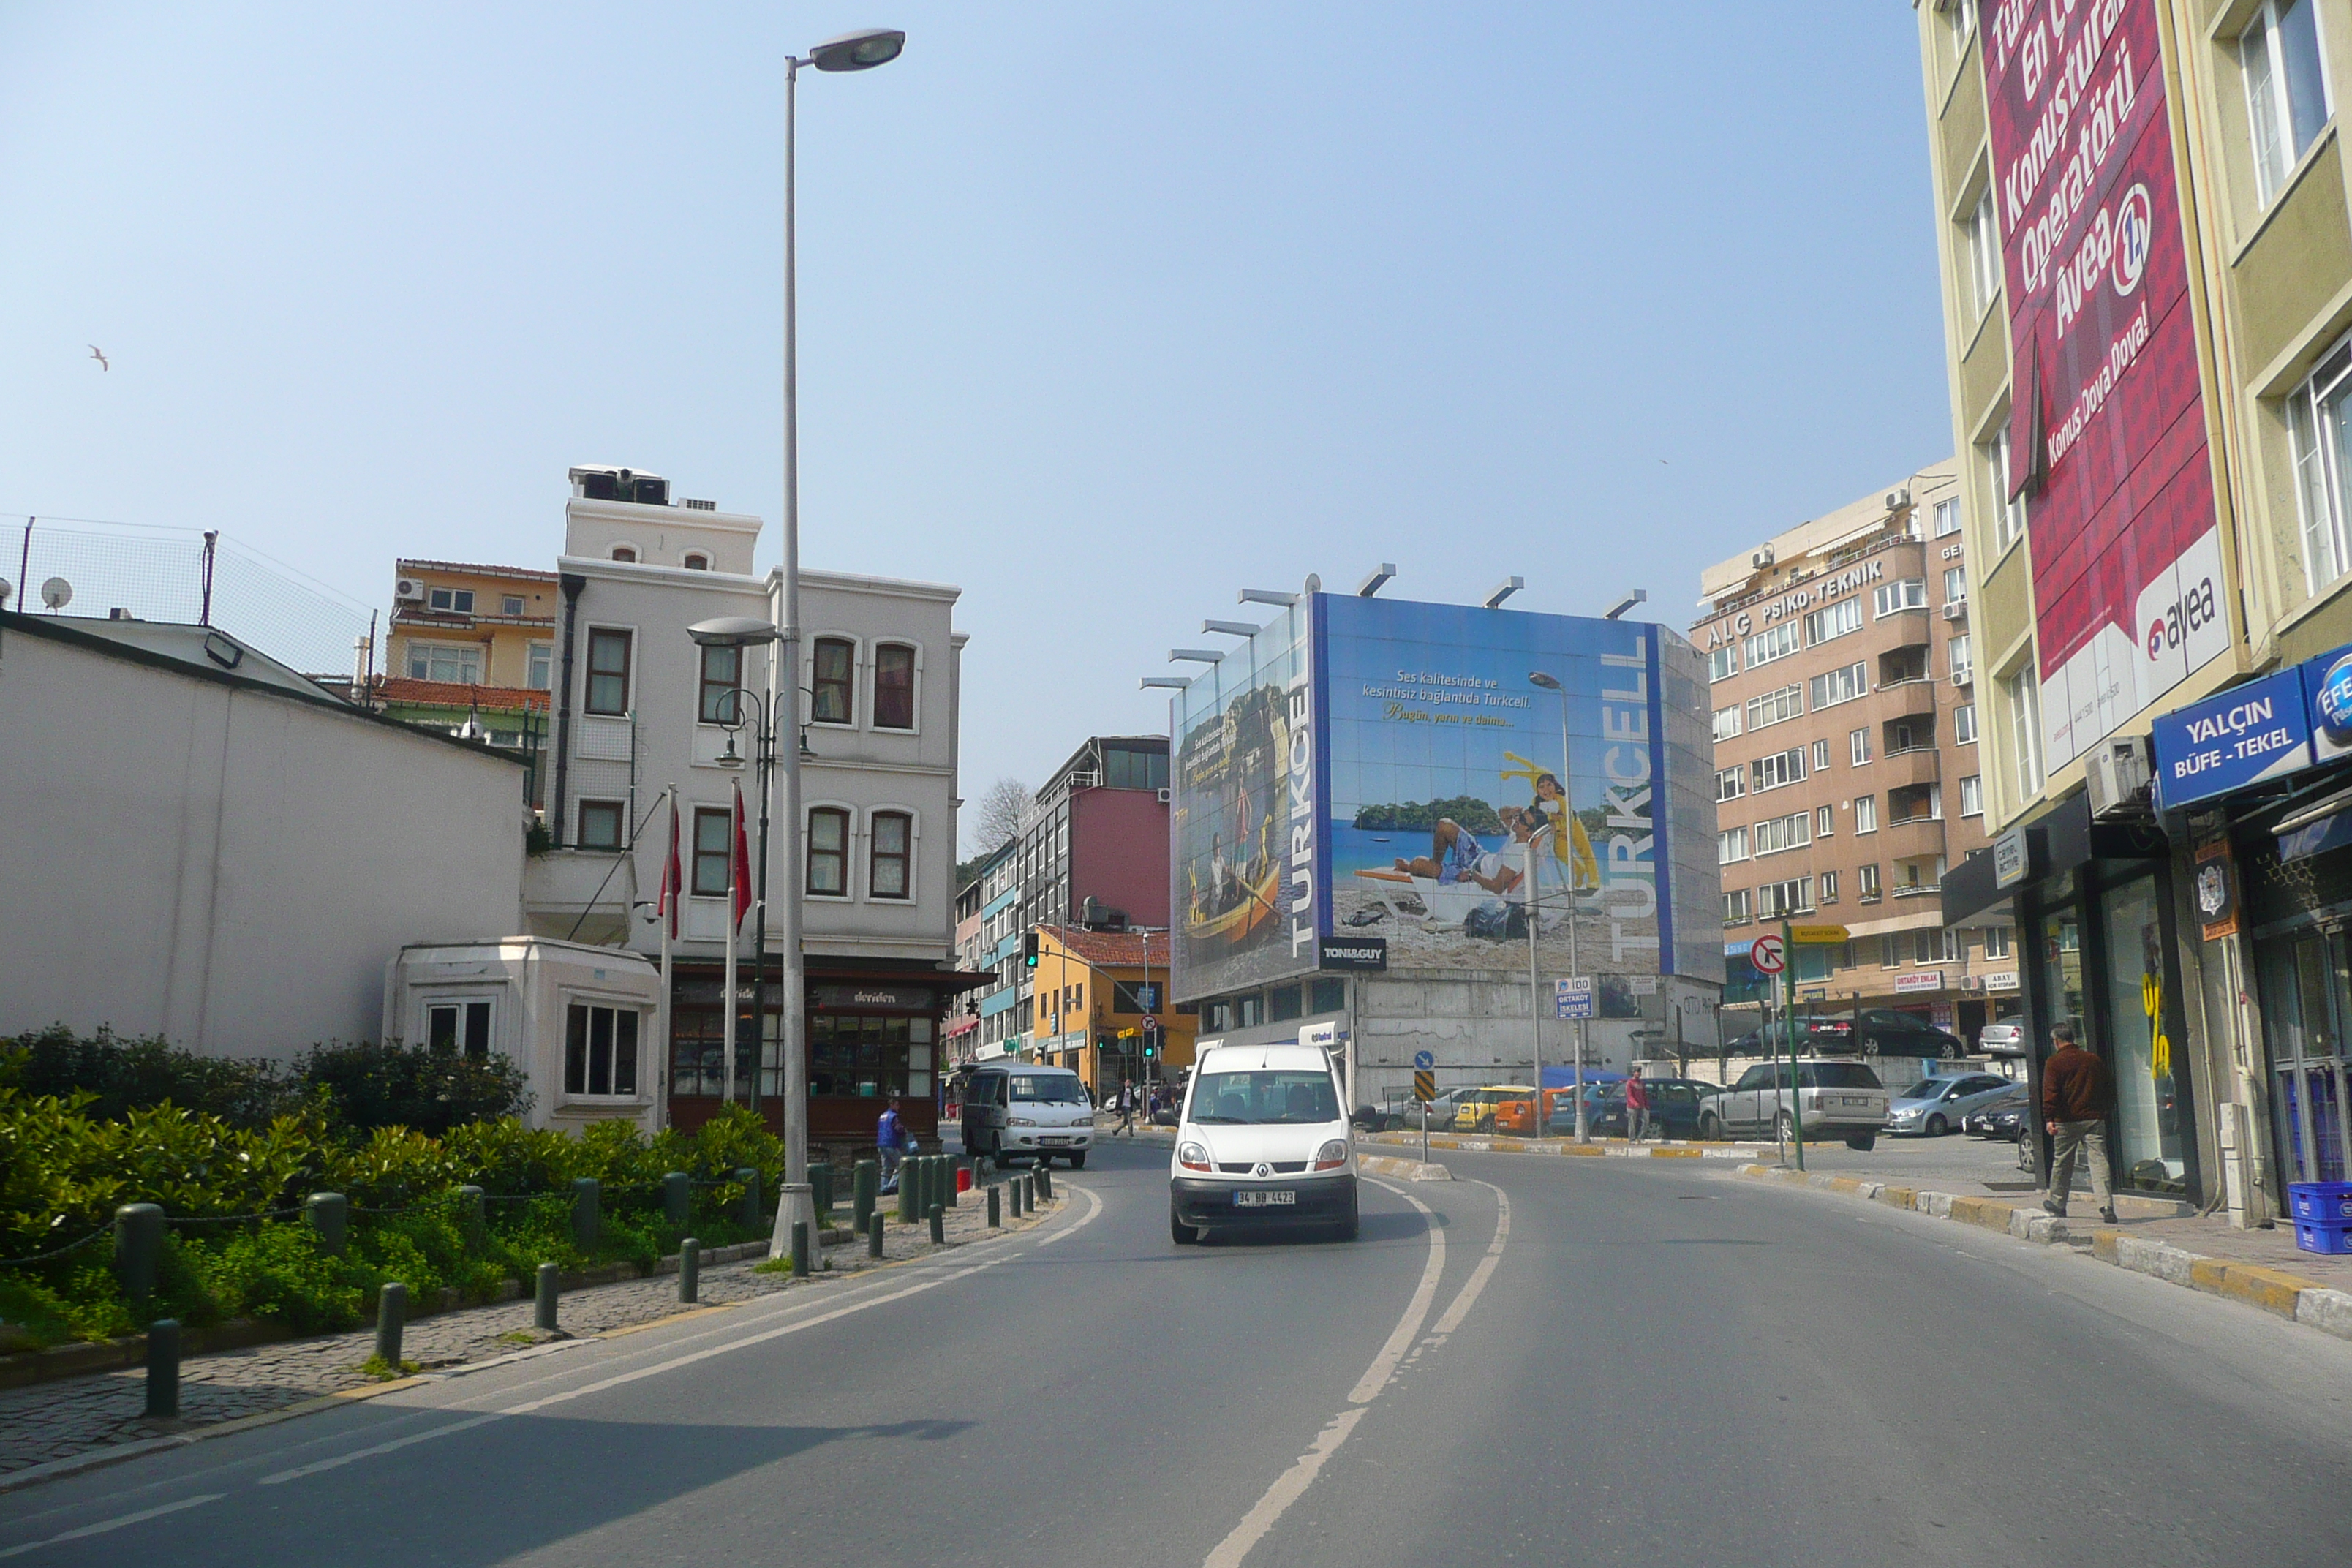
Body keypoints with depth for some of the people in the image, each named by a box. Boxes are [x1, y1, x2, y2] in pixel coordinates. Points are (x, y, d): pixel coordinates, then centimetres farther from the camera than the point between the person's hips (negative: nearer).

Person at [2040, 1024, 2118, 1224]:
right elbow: (2109, 1090, 17)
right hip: (2094, 1118, 3)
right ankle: (2106, 1206, -16)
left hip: (2067, 1120, -3)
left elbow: (2050, 1093, -13)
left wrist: (2049, 1118, -14)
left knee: (2062, 1163, 10)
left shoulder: (2054, 1063, -4)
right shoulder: (2094, 1060, 9)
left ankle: (2057, 1203, 23)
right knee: (2099, 1161, -4)